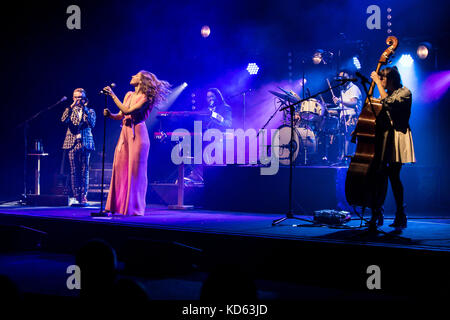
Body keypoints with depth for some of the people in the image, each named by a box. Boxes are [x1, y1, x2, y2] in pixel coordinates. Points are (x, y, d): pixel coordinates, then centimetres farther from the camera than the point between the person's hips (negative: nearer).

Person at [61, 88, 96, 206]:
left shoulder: (90, 111, 10)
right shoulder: (70, 110, 13)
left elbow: (92, 124, -8)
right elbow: (64, 120, -7)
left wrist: (85, 109, -11)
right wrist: (71, 106, -13)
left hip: (85, 143, -1)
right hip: (72, 143, 1)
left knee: (84, 171, -3)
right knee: (74, 171, -2)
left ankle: (83, 196, -1)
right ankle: (76, 196, 1)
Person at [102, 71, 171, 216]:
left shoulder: (145, 98, -8)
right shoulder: (129, 95, 16)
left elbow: (128, 111, -18)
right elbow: (121, 115, 17)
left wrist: (113, 95, -15)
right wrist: (110, 114, -3)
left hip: (137, 134, -7)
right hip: (125, 133, 7)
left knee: (135, 170, -5)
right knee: (120, 168, 4)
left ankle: (134, 207, 0)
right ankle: (117, 205, 9)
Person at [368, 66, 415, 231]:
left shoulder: (404, 92, -3)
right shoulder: (386, 93, 20)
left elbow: (388, 103, -21)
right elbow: (376, 114, 20)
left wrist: (378, 83, -14)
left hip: (396, 137, -6)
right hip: (383, 136, 6)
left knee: (393, 175, -9)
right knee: (381, 175, 0)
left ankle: (400, 216, -1)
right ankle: (377, 214, 4)